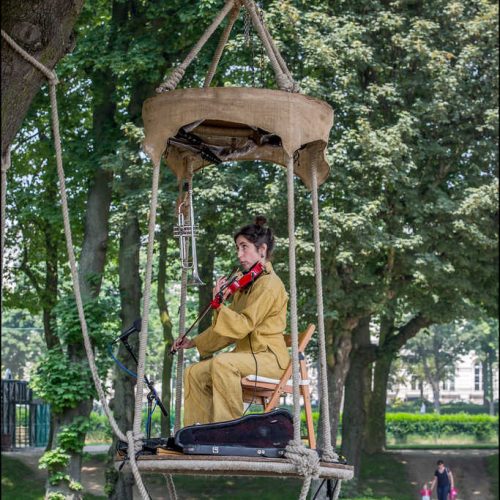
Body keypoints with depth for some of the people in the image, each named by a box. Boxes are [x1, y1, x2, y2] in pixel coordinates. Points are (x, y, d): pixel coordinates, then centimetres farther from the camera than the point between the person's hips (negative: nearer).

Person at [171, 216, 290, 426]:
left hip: (268, 357, -10)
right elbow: (231, 327, 24)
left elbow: (242, 326, -20)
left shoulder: (268, 283, -11)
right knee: (194, 373, -1)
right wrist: (194, 343, 21)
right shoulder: (247, 284, 20)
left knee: (222, 363, -35)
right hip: (249, 356, 10)